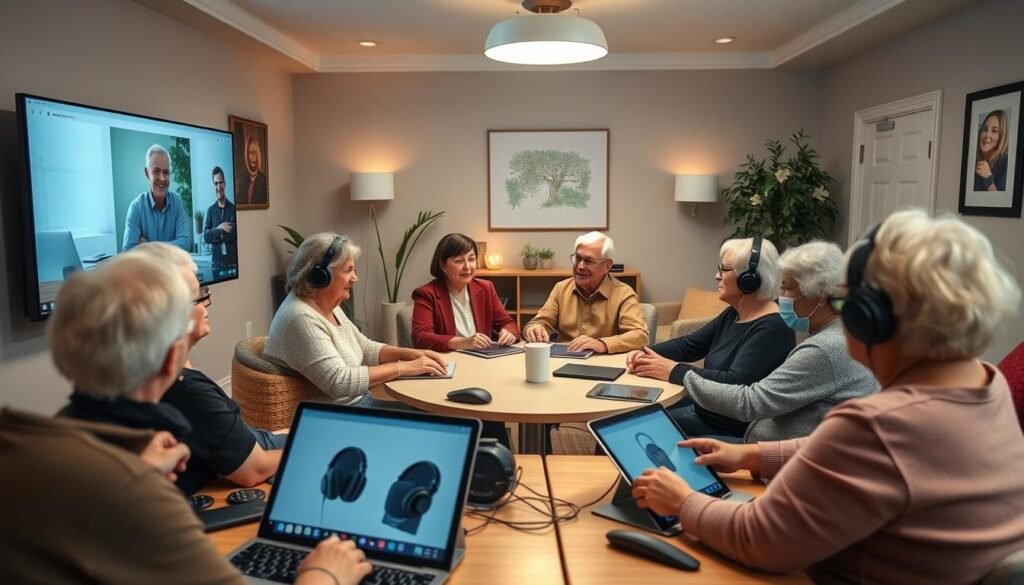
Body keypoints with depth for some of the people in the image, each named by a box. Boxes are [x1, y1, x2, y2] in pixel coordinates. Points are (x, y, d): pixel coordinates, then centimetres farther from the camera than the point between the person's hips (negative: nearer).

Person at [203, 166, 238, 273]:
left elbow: (236, 235, -4)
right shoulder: (210, 210, 7)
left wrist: (217, 234, -7)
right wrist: (219, 228, -13)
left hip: (234, 262, -2)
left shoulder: (233, 208, 2)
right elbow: (206, 237, -1)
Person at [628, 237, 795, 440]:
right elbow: (689, 344, 12)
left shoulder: (772, 328, -22)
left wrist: (672, 371, -26)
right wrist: (646, 353, -5)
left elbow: (735, 383, -31)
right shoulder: (733, 315, 9)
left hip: (731, 429, -9)